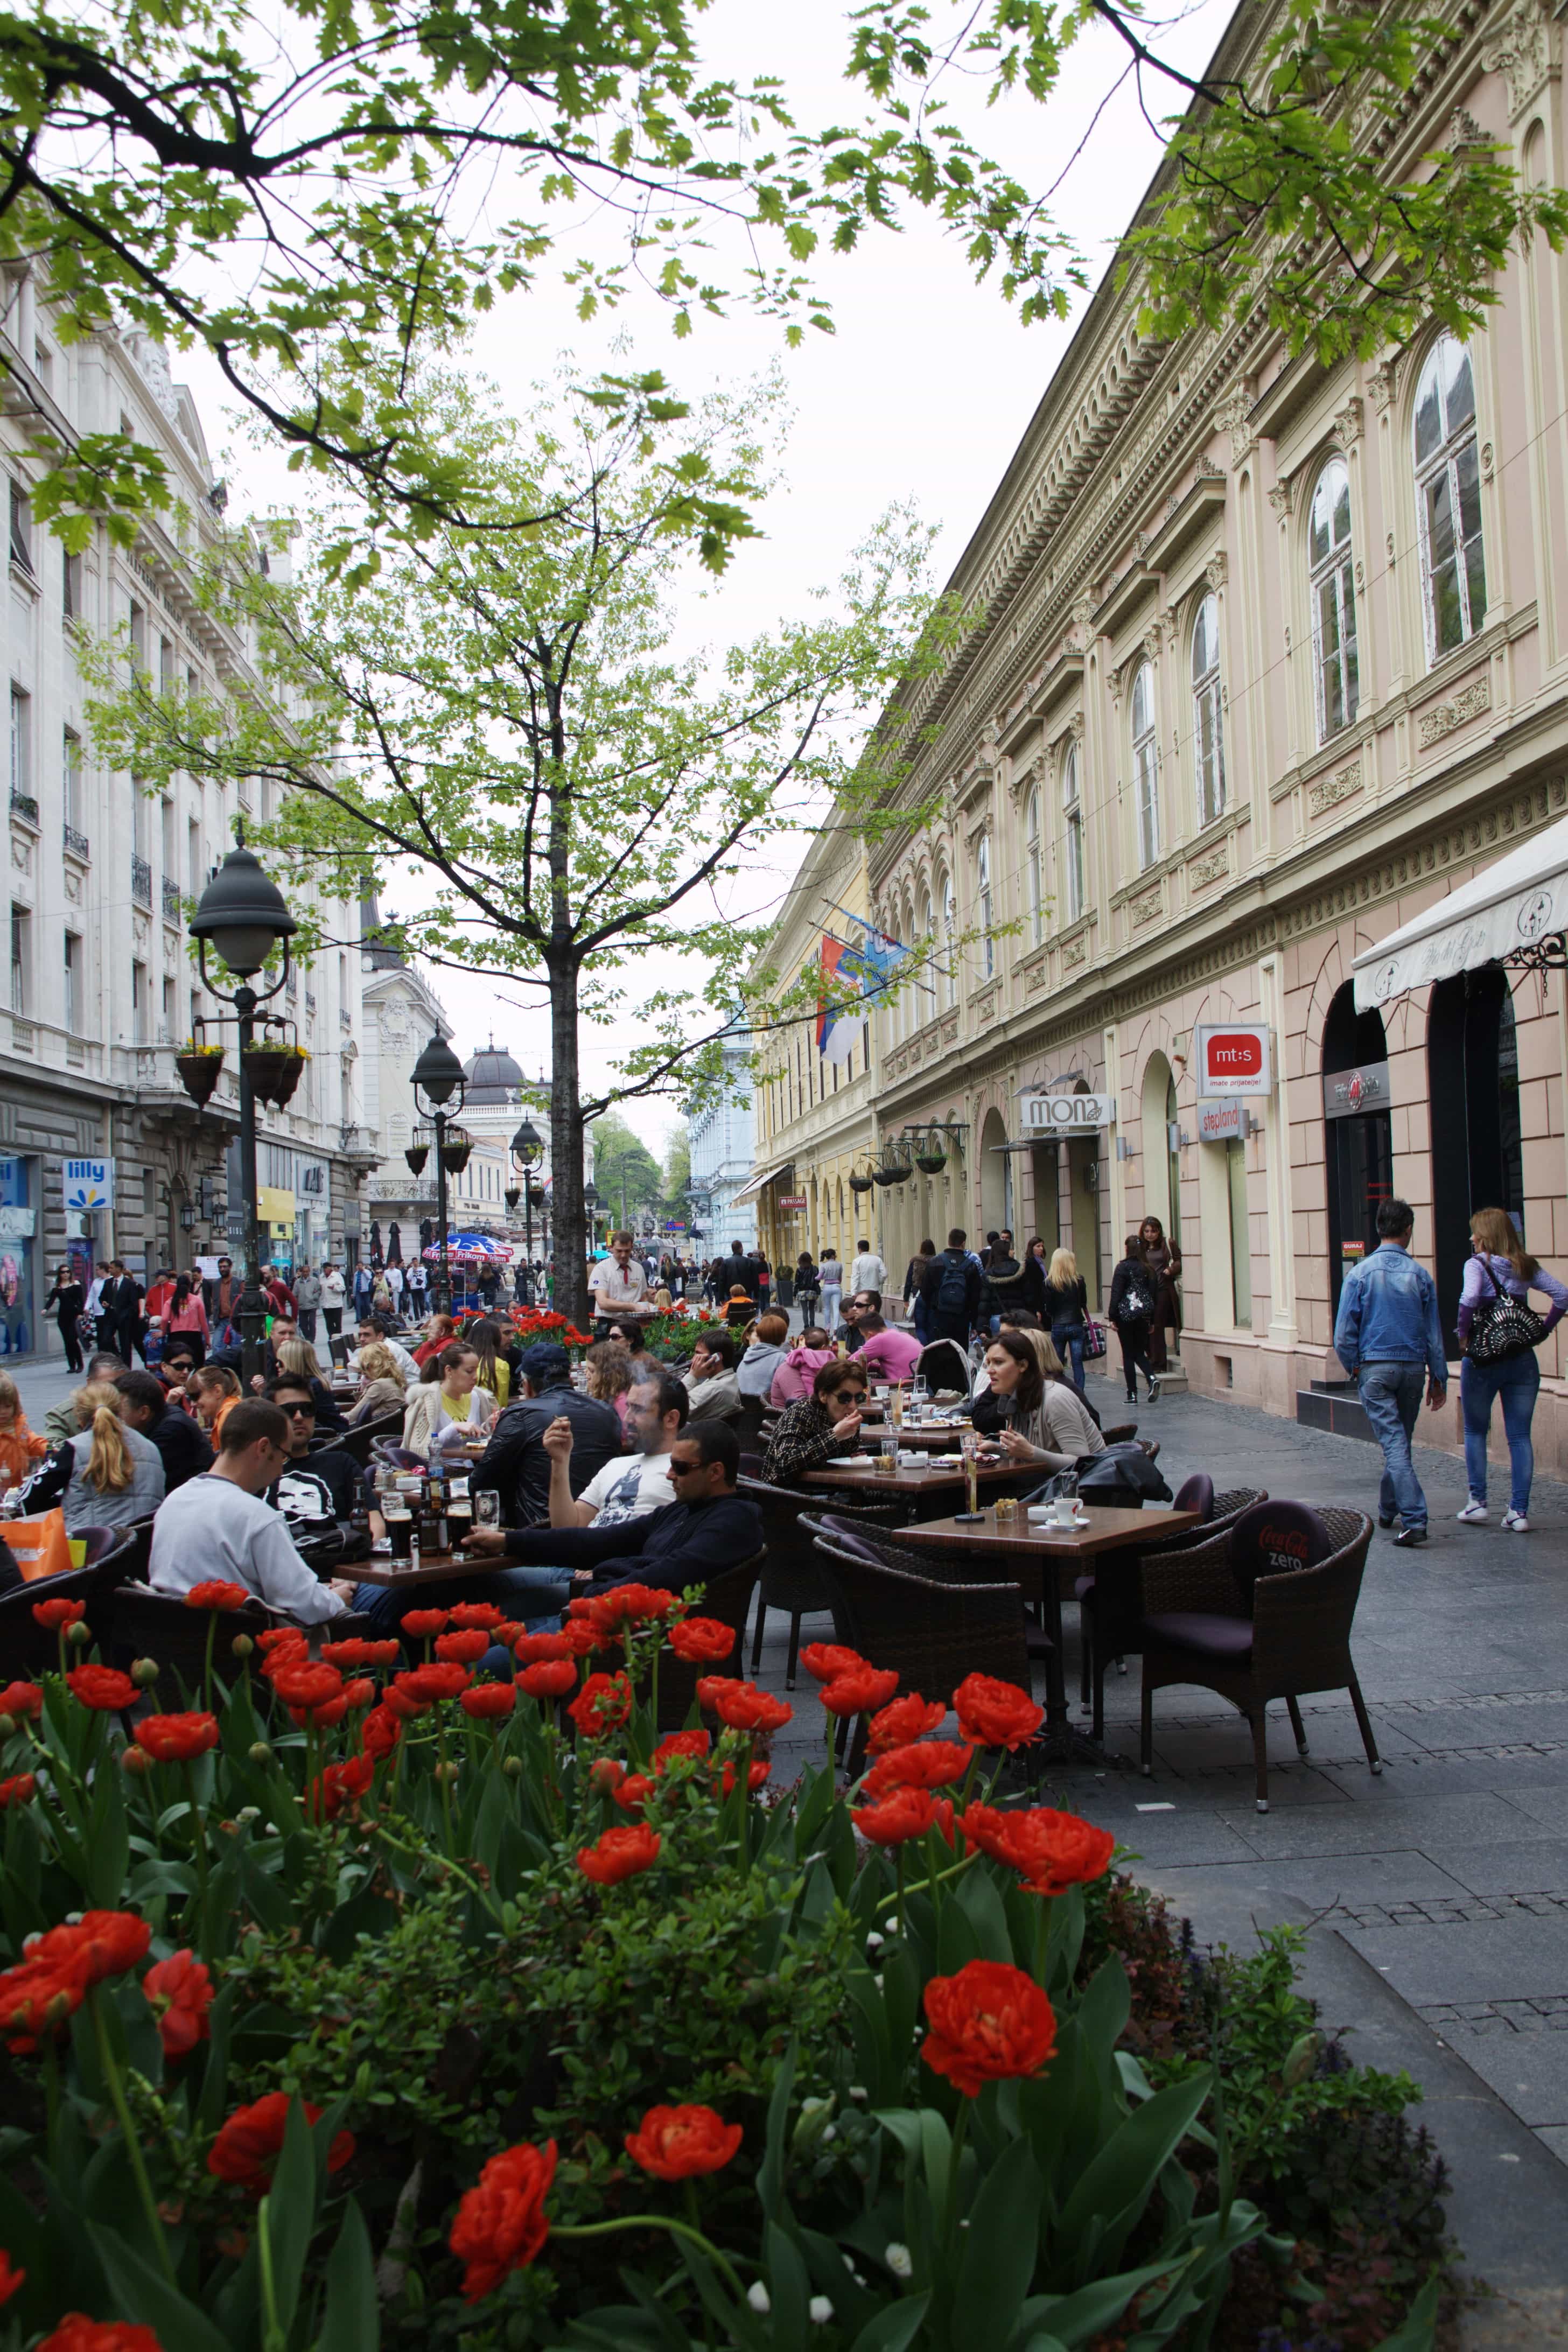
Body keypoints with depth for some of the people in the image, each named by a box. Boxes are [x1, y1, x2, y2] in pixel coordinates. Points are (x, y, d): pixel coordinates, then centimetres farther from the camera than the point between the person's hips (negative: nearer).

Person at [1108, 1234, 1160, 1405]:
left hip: (1126, 1315, -4)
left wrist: (1113, 1317, -6)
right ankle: (1152, 1377, -12)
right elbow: (1152, 1293, 9)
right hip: (1144, 1315, 5)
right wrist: (1152, 1321, 14)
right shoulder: (1147, 1269, 6)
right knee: (1140, 1352, 15)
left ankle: (1132, 1394, 3)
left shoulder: (1123, 1268, -9)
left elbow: (1116, 1294, -11)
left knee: (1128, 1355, 3)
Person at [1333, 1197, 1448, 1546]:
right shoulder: (1420, 1275, -1)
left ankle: (1415, 1520, -15)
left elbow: (1344, 1333, -7)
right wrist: (1438, 1378, 12)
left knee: (1394, 1443, -6)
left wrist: (1353, 1368, 9)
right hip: (1412, 1368, 3)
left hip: (1375, 1368, -3)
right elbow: (1434, 1332, 4)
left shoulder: (1360, 1273, -6)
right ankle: (1388, 1511, 31)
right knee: (1400, 1441, 17)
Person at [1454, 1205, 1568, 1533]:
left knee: (1475, 1430, 14)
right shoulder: (1527, 1266, 7)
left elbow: (1469, 1300, -25)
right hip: (1524, 1359, 4)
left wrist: (1463, 1336, -12)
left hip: (1483, 1358, -4)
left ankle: (1477, 1501, 15)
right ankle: (1519, 1511, 3)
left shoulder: (1477, 1264, -8)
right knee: (1520, 1435, 6)